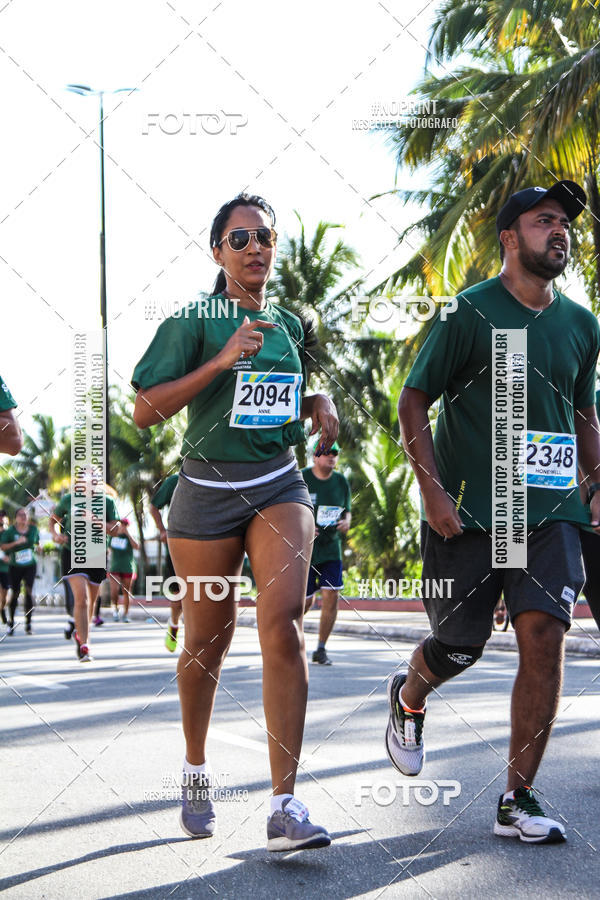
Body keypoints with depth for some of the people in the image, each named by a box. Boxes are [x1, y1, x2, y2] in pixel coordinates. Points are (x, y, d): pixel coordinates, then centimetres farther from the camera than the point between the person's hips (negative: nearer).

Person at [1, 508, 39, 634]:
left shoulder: (33, 529, 3)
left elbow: (37, 542, 20)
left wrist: (36, 547, -1)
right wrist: (16, 542, -23)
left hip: (30, 566, 1)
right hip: (15, 567, -1)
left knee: (29, 592, -12)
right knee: (15, 593, 5)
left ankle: (28, 624, -8)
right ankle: (11, 621, 25)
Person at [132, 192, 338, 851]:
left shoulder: (288, 325, 12)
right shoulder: (193, 321, -3)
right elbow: (145, 411, -11)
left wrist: (318, 404, 6)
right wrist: (220, 361, -19)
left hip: (278, 486, 3)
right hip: (208, 489, -2)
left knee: (282, 623, -17)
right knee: (207, 641, 7)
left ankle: (284, 807, -18)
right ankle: (196, 770, 35)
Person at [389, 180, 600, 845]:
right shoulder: (471, 312, -4)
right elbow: (413, 403, -3)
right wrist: (433, 491, -13)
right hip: (466, 513, -3)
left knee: (544, 638, -10)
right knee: (459, 646, 3)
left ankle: (517, 802, -2)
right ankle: (408, 698, 41)